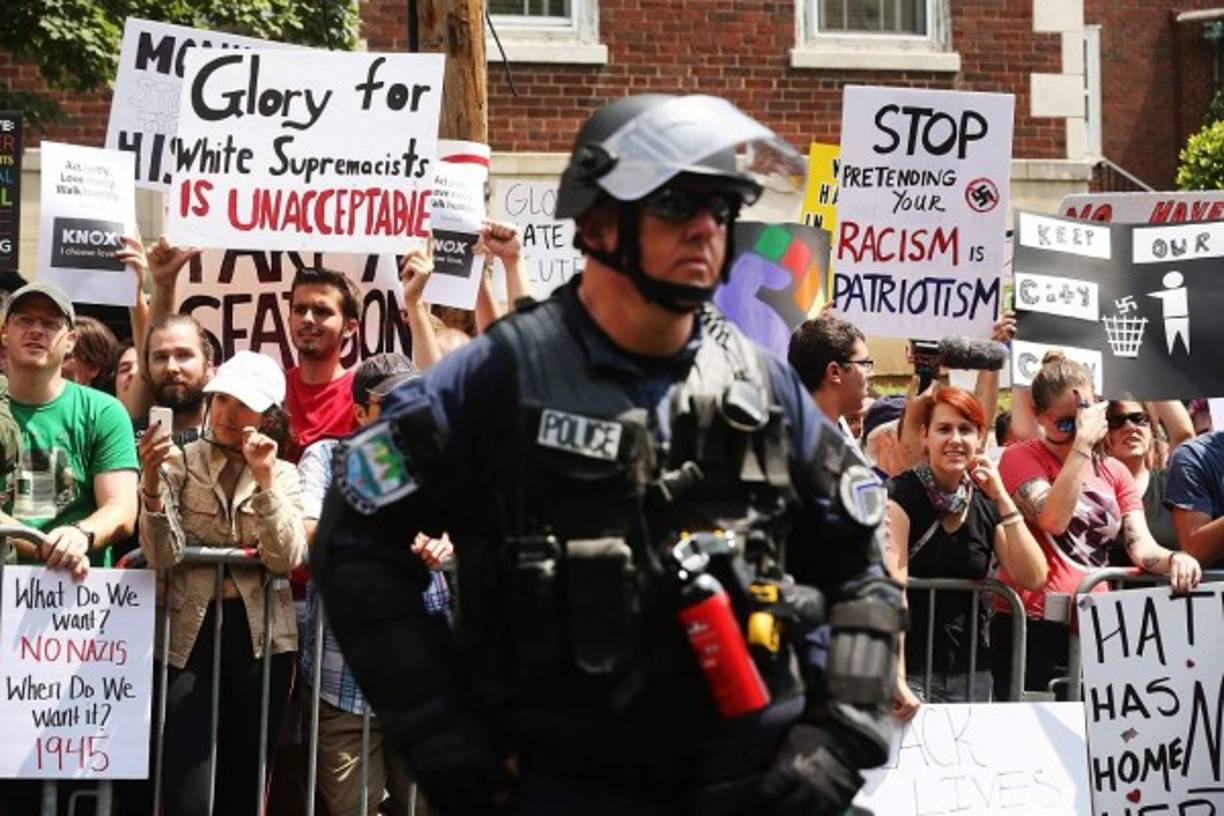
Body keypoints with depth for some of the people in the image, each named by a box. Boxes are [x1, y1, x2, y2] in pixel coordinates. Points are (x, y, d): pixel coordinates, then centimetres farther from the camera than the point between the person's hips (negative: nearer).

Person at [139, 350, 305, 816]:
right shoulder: (179, 462, 2)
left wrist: (265, 480, -17)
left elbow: (285, 559, -9)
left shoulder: (284, 475, 6)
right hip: (190, 634, -2)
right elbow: (164, 558, -10)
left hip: (261, 637, 2)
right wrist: (152, 481, -23)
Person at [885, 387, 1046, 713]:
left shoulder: (985, 504, 9)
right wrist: (896, 677, -27)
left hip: (972, 673, 5)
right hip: (913, 669, -4)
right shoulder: (901, 495, -7)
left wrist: (1002, 499, -6)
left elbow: (1034, 578, 0)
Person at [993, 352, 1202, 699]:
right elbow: (1053, 519, -18)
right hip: (1032, 629, -5)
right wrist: (1082, 443, -15)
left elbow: (1141, 546, 5)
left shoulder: (1114, 471, 16)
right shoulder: (1021, 458, 1)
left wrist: (1173, 559, -18)